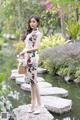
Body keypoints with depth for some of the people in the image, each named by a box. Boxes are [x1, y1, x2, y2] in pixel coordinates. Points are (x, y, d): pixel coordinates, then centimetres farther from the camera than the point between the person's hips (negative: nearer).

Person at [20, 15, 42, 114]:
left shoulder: (38, 33, -4)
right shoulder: (30, 33, 18)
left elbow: (36, 47, -14)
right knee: (31, 81, 8)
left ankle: (39, 105, 0)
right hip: (28, 57, 7)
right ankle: (33, 104, 13)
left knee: (34, 81, -7)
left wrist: (25, 51, -22)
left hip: (33, 57, -7)